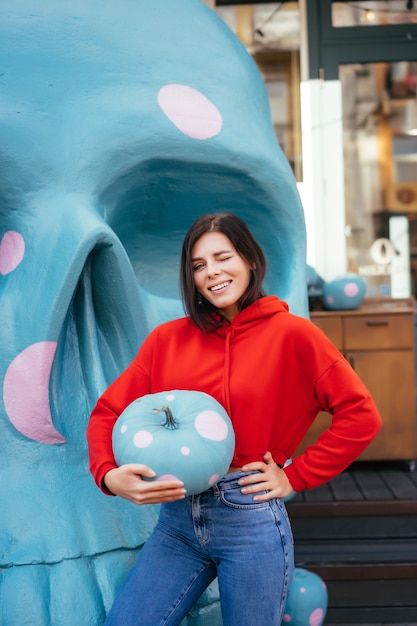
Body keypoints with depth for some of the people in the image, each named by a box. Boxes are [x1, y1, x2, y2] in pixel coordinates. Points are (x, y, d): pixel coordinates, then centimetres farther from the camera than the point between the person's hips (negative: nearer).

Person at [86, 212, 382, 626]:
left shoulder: (291, 333, -5)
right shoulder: (167, 339, 5)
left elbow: (360, 415, -6)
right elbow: (108, 411, 5)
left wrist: (295, 476, -6)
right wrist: (109, 475, -12)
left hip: (250, 518, -3)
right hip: (177, 518, 3)